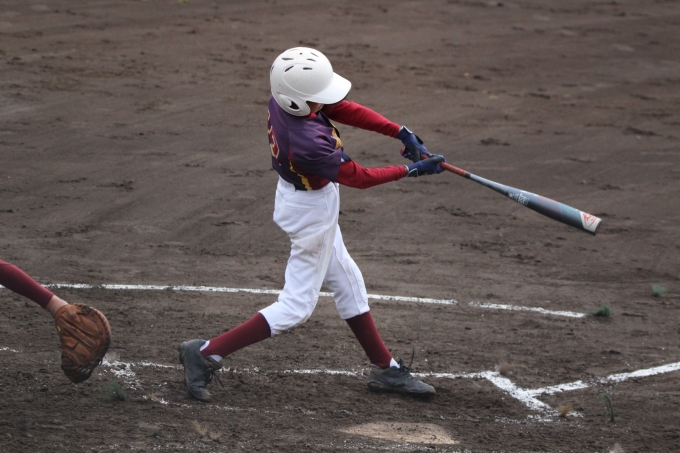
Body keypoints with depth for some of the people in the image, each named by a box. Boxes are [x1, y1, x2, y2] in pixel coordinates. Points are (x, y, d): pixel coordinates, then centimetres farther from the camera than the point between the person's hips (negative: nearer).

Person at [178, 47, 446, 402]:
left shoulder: (284, 99, -16)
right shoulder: (307, 141, -38)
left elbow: (344, 110, -7)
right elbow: (358, 178, -25)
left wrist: (400, 132, -12)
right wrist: (411, 170, -16)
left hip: (298, 196, 9)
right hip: (312, 212, -9)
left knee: (347, 284, 20)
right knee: (296, 306, 3)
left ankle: (384, 368, 33)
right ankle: (206, 354, 4)